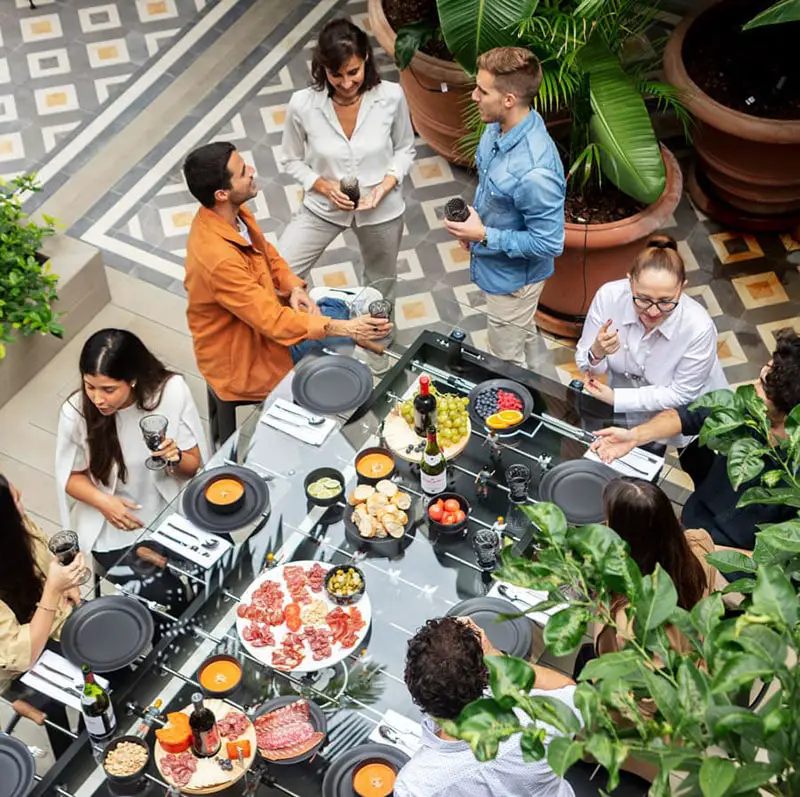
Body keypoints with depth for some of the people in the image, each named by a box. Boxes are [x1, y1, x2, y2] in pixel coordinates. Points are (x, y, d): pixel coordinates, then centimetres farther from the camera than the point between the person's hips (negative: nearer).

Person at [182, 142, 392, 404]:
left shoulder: (234, 214, -9)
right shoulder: (218, 258, -37)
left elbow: (268, 255, 9)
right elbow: (273, 322, -34)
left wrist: (294, 288, -10)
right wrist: (343, 328, -34)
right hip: (242, 358, -9)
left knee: (337, 307, 10)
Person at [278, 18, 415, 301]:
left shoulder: (391, 96, -20)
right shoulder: (302, 104, -22)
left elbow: (405, 149, -3)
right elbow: (292, 160, -5)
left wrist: (387, 184, -20)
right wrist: (324, 186, -22)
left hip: (381, 208, 1)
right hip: (323, 206, -1)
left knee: (381, 285, 24)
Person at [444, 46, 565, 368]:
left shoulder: (534, 171, -40)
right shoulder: (498, 127, -13)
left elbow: (550, 243, -30)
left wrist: (484, 236, -27)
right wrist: (472, 225, 2)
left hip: (512, 275, -8)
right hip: (492, 262, 8)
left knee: (505, 363, 15)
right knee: (518, 337, 33)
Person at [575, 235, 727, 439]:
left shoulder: (698, 328, -33)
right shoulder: (609, 296, -27)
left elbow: (680, 394, -19)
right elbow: (586, 366, -14)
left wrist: (615, 398, -25)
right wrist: (596, 354, -37)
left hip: (685, 418, -1)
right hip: (628, 406, 1)